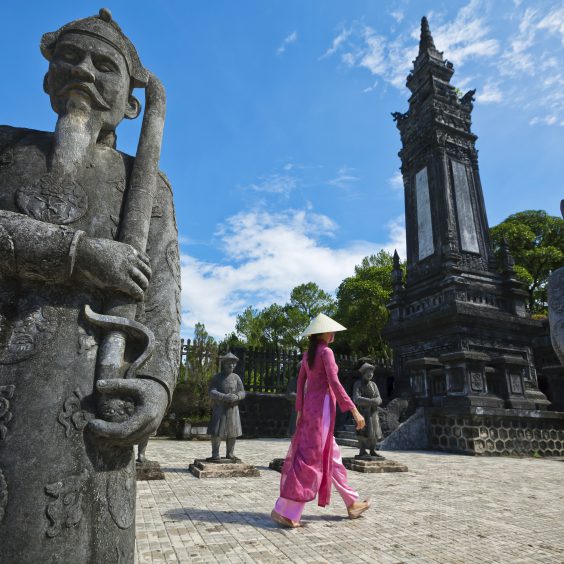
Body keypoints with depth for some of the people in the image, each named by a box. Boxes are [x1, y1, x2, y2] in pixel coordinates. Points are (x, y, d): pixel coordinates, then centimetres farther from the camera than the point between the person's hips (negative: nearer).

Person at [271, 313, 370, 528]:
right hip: (322, 406, -9)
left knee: (331, 456, 15)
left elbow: (300, 382, 13)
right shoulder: (326, 352, -12)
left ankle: (352, 503, 27)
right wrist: (354, 410, -17)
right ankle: (284, 510, -3)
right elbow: (334, 383, -19)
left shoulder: (308, 354, 13)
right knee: (311, 459, -6)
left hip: (310, 406, 9)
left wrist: (300, 410, 17)